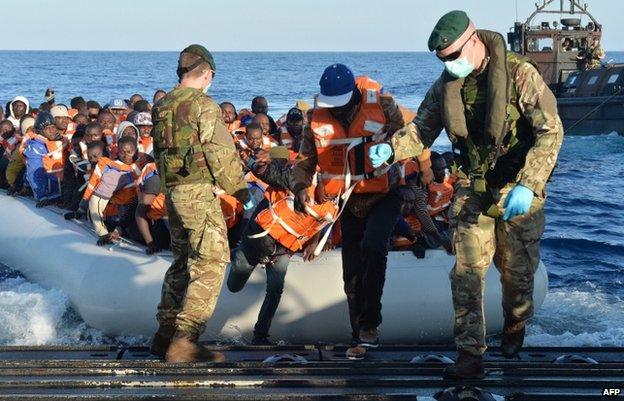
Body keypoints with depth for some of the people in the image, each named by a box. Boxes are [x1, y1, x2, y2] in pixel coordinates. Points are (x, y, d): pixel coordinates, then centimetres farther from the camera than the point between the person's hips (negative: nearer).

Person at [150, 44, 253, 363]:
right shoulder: (203, 105, -10)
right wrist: (241, 190, -2)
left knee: (183, 261, 19)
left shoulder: (161, 107, 13)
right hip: (199, 190, -8)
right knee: (211, 261, -6)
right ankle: (183, 341, -12)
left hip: (171, 191, 8)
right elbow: (221, 154, -11)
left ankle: (165, 334, 22)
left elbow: (160, 152, 15)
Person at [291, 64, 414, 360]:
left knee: (373, 247, -27)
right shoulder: (318, 118, -4)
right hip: (350, 201, 4)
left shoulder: (382, 107, -13)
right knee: (352, 271, 5)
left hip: (384, 194, -4)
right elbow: (306, 158, 5)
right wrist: (300, 186, -12)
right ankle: (360, 338, 16)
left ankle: (370, 324, -17)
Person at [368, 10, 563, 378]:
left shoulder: (519, 74, -19)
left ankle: (515, 327, 42)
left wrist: (527, 186, -31)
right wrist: (391, 149, -18)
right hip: (473, 189, 3)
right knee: (467, 272, -5)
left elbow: (551, 131, -22)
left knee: (517, 269, 12)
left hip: (519, 190, -3)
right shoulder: (448, 83, -2)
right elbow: (423, 128, 4)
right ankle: (471, 356, -1)